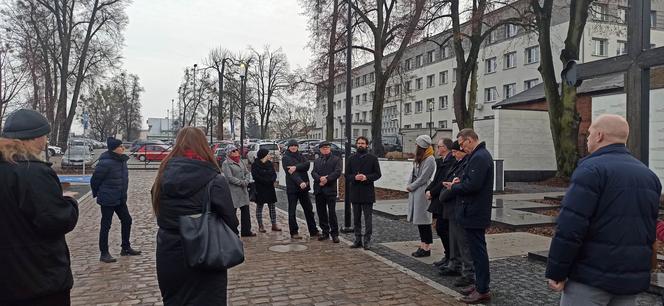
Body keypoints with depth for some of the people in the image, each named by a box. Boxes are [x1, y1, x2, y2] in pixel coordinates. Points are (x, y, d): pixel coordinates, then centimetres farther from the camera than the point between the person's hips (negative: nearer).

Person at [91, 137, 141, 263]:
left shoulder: (122, 160, 4)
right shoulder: (105, 163, -22)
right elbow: (95, 180, -14)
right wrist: (97, 193, 0)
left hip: (120, 199, 9)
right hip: (107, 200, -9)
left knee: (127, 220, 15)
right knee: (106, 225, 2)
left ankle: (126, 248, 29)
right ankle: (104, 253, 13)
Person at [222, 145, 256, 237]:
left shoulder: (240, 161, 13)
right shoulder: (226, 163, -9)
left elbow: (247, 172, 13)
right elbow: (230, 178, -17)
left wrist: (246, 181, -6)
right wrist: (242, 182, -13)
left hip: (243, 190, 7)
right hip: (233, 191, -7)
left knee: (245, 210, 11)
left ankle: (246, 230, 21)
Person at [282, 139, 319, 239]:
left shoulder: (300, 155, 13)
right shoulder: (286, 158, -5)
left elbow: (307, 164, -7)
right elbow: (291, 173, -18)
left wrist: (296, 167, -23)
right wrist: (300, 182, -31)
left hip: (303, 186, 6)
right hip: (292, 187, -5)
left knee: (309, 209, 9)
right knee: (292, 211, 3)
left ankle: (313, 231, 16)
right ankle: (294, 232, 11)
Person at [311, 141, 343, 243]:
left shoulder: (336, 159, 5)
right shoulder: (317, 161, 18)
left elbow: (337, 172, -8)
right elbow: (313, 172, 5)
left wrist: (327, 179, -17)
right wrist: (320, 178, -15)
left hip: (330, 189, -4)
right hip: (319, 190, 5)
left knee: (332, 212, -6)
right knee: (321, 212, 8)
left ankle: (334, 233, 2)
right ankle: (325, 232, 17)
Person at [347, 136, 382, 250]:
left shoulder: (372, 158, 2)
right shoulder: (351, 159, 10)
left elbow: (377, 174, -1)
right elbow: (347, 175, 8)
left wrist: (366, 177, -16)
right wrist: (355, 177, -13)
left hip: (368, 192, -3)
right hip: (355, 193, 3)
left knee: (368, 218, 0)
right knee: (356, 218, 9)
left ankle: (367, 240, 7)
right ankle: (358, 240, 18)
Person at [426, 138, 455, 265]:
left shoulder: (451, 161, -17)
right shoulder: (440, 161, 15)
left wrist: (432, 192, -13)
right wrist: (429, 190, 1)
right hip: (439, 201, 10)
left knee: (442, 229, -5)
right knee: (441, 229, 13)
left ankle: (450, 258, 7)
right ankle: (448, 256, 25)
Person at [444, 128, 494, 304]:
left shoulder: (478, 157, -19)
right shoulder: (481, 155, 15)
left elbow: (472, 185, -26)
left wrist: (453, 187, -11)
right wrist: (461, 181, 5)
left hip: (474, 214, -11)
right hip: (476, 212, 11)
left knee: (478, 250, -3)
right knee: (478, 249, 17)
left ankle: (483, 291, 5)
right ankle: (480, 284, 27)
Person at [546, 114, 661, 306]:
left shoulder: (592, 169, -15)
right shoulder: (649, 175, 12)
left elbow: (570, 227, -21)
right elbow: (650, 230, 16)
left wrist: (556, 272, -14)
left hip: (591, 276, -7)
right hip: (633, 279, 8)